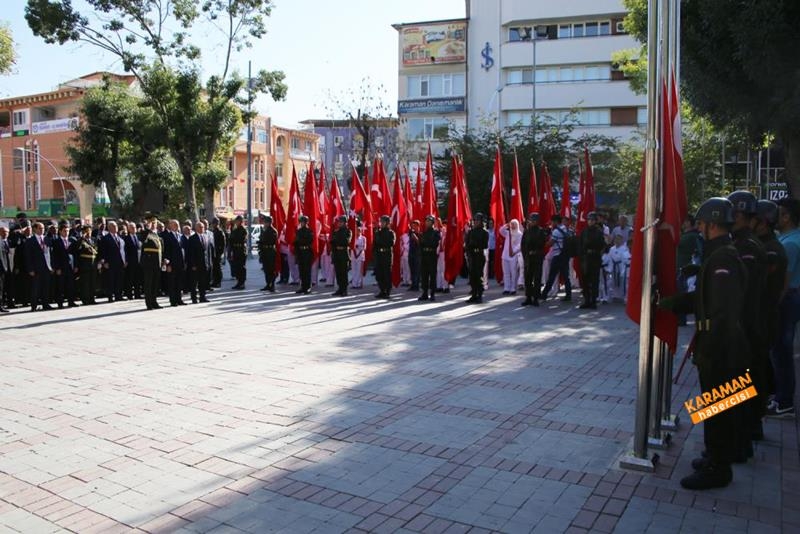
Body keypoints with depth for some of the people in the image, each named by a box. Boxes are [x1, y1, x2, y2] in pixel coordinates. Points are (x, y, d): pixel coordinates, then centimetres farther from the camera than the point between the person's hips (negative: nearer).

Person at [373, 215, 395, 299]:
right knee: (379, 274, 6)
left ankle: (387, 292, 2)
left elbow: (391, 243, -13)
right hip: (379, 254, 5)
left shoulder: (390, 232, -1)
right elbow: (375, 243, 14)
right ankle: (382, 291, 15)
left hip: (387, 254, -5)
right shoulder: (378, 232, 14)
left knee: (387, 274, -3)